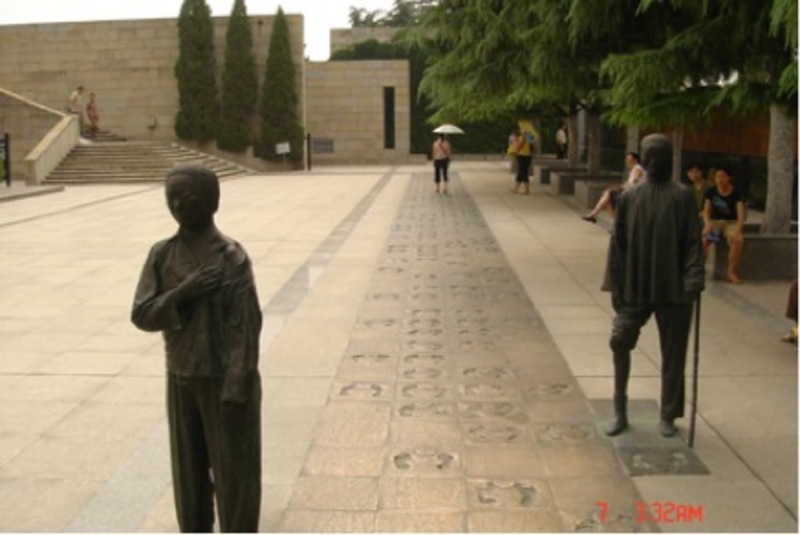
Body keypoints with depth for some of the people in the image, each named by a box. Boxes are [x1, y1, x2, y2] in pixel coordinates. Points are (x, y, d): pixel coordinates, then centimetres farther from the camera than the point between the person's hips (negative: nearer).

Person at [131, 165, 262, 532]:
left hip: (224, 379, -5)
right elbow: (141, 315, -2)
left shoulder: (231, 257, -13)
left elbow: (245, 327, -15)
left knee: (233, 471, 6)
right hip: (180, 380, 5)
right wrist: (181, 292, -19)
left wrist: (235, 389, -17)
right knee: (188, 472, 16)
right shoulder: (162, 254, 1)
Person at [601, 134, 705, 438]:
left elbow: (693, 242, -3)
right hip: (635, 288, 1)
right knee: (620, 342, -2)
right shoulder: (629, 197, 3)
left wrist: (694, 280, -14)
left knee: (673, 353, 7)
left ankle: (668, 416, 22)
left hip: (673, 289, -1)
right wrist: (615, 286, 0)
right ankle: (620, 412, 15)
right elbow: (618, 243, 3)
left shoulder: (682, 196, 0)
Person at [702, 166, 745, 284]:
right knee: (702, 240, -31)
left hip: (731, 222, -1)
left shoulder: (736, 194, -3)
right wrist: (708, 223, -22)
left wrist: (737, 230, -29)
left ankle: (732, 272, -18)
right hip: (714, 221, 1)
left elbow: (741, 215, -11)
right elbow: (706, 211, 0)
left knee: (738, 241, -34)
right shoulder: (711, 192, 2)